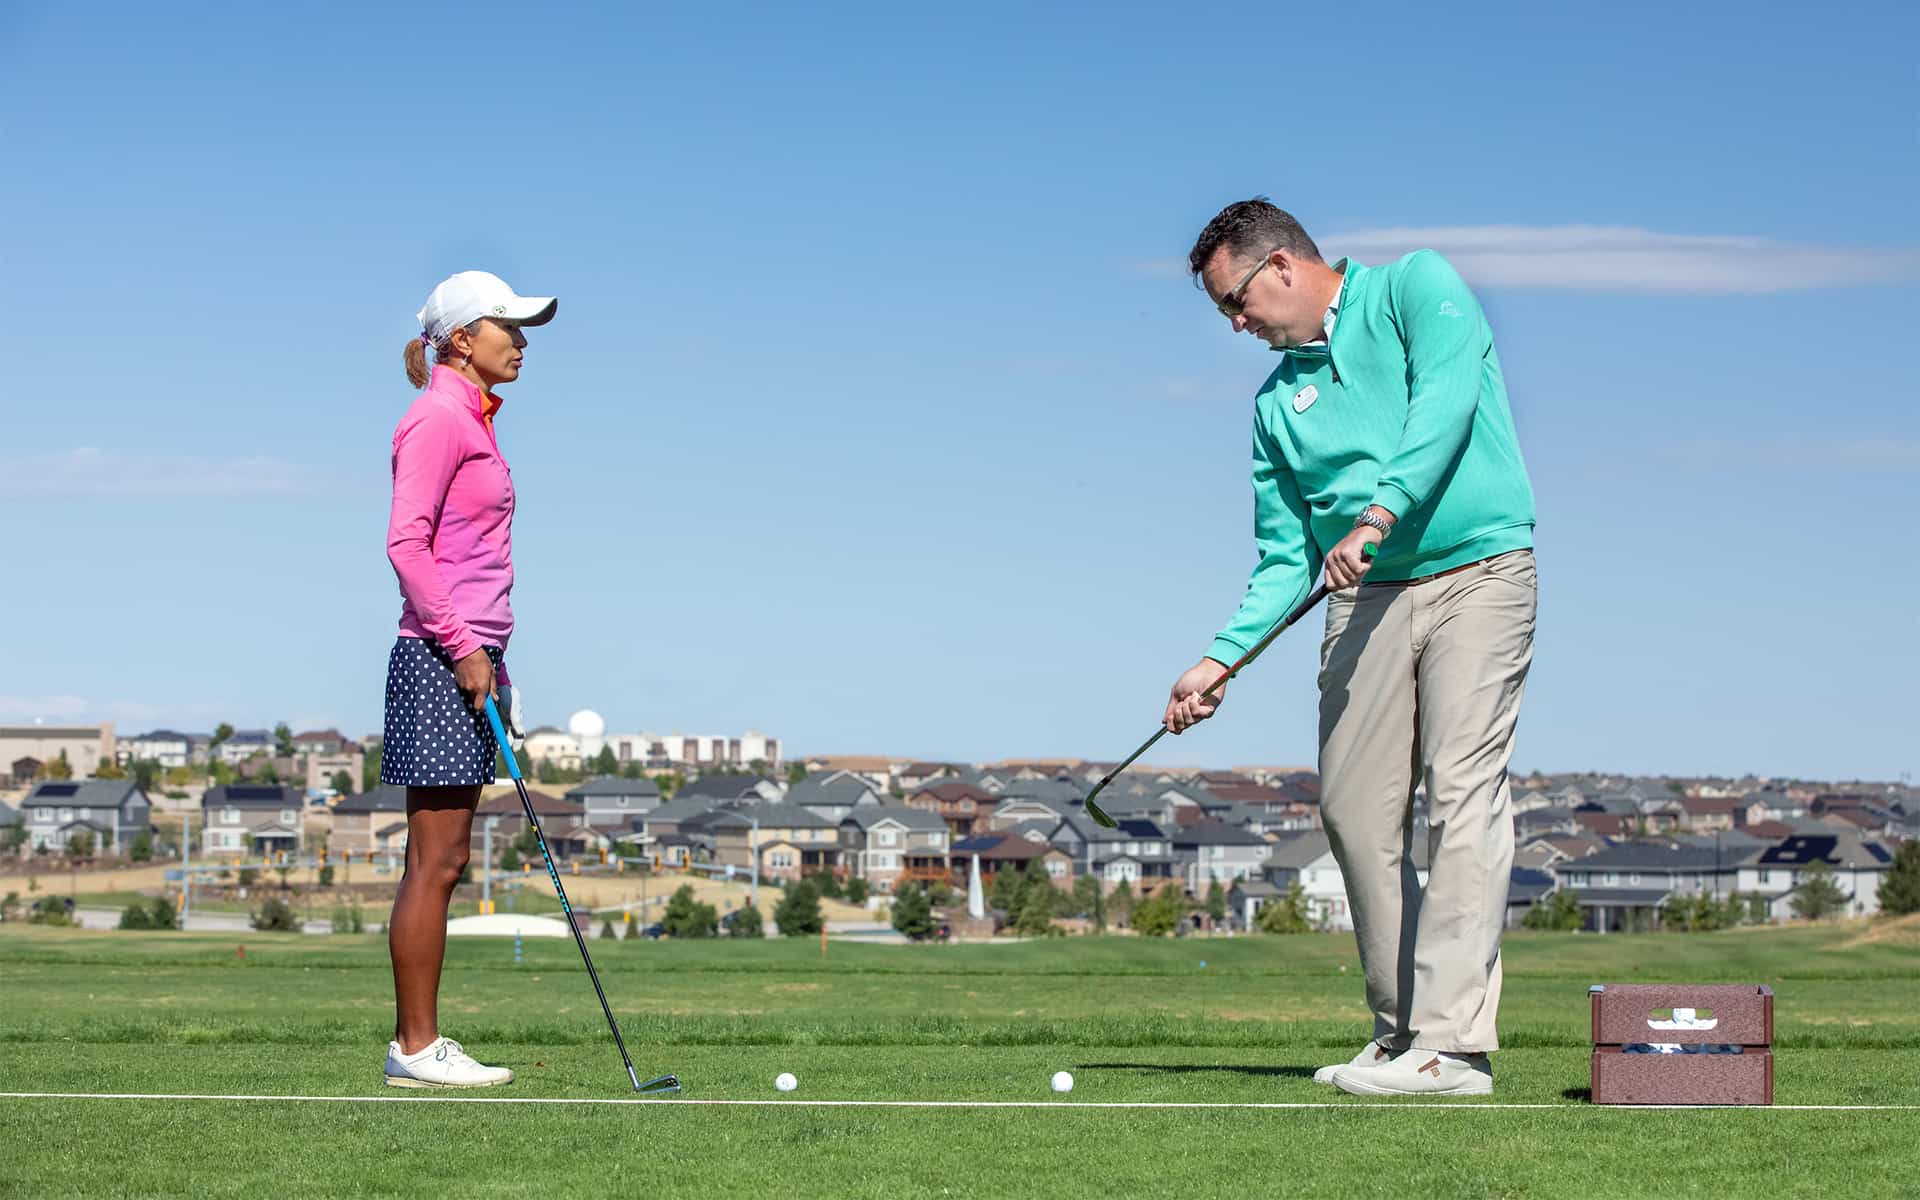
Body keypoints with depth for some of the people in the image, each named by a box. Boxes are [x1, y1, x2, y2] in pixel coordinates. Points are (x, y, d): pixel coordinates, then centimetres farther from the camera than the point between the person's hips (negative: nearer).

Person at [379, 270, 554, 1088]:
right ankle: (415, 1047, -3)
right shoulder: (436, 420, -10)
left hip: (472, 660, 10)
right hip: (439, 660, -10)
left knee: (445, 862, 9)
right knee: (435, 861, -7)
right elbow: (406, 543, -17)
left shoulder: (474, 424, 19)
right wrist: (461, 648, -18)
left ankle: (418, 1042, 12)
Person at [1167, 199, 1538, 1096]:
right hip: (1366, 598, 6)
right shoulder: (1278, 401, 17)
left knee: (1462, 790, -14)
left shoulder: (1414, 287, 2)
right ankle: (1399, 1033, 11)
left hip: (1476, 571, -6)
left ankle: (1454, 1046, -18)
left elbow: (1447, 396, -17)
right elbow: (1286, 558, 16)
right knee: (1354, 807, 0)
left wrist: (1380, 510, -26)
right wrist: (1223, 658, 3)